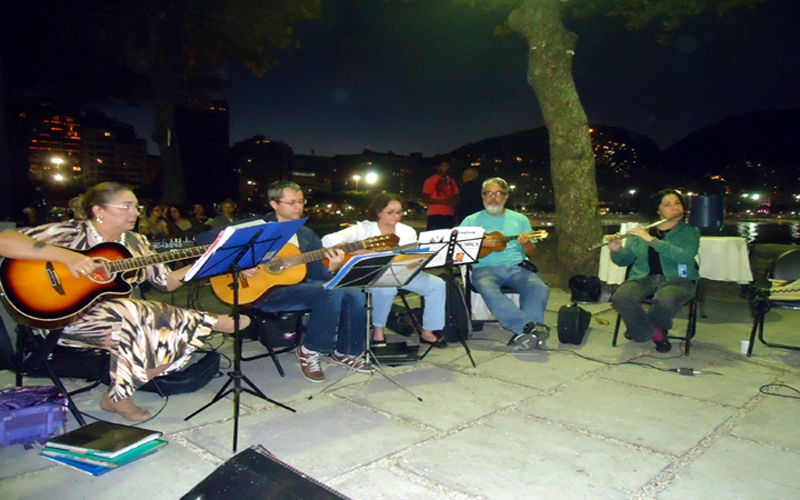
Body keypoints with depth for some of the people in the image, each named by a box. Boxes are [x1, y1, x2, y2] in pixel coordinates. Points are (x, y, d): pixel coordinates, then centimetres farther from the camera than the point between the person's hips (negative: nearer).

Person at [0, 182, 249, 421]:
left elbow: (167, 282, 9)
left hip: (122, 313, 7)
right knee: (133, 316, -36)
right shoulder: (72, 232, -9)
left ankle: (119, 394, -3)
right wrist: (66, 256, -31)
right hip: (65, 317, -6)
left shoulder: (135, 242, 8)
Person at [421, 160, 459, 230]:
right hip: (435, 216, -5)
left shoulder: (451, 182, 17)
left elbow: (456, 198, 23)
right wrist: (442, 201, -13)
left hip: (450, 216, 5)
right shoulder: (431, 180, 1)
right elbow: (425, 199, -5)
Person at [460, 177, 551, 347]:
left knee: (540, 289, -28)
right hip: (485, 268, -2)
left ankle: (522, 330, -37)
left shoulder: (520, 219, 17)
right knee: (490, 292, -36)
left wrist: (526, 243, -8)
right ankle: (531, 325, -39)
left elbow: (532, 252, 16)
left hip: (517, 267, 2)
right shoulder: (471, 221, 13)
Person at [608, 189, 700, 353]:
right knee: (620, 298, -31)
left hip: (676, 278, -2)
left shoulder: (690, 231, 6)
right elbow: (624, 260, 13)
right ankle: (656, 334, -8)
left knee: (665, 301, -38)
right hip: (644, 277, 2)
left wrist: (651, 239, -21)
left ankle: (642, 327, -4)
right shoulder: (641, 230, 13)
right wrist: (616, 251, -12)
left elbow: (685, 255, -16)